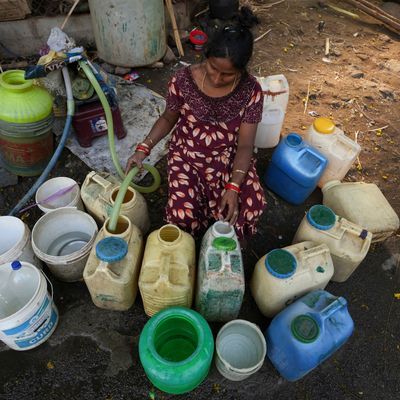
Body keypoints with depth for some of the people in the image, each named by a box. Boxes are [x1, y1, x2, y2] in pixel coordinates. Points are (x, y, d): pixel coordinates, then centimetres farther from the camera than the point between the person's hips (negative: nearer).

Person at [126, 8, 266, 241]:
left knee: (252, 207, -22)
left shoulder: (251, 90, -15)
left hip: (229, 158, 1)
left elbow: (245, 144, -14)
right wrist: (144, 148, -14)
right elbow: (168, 119, 1)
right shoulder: (184, 80, -16)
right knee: (182, 215, -25)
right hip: (188, 156, -1)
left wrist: (234, 186, -26)